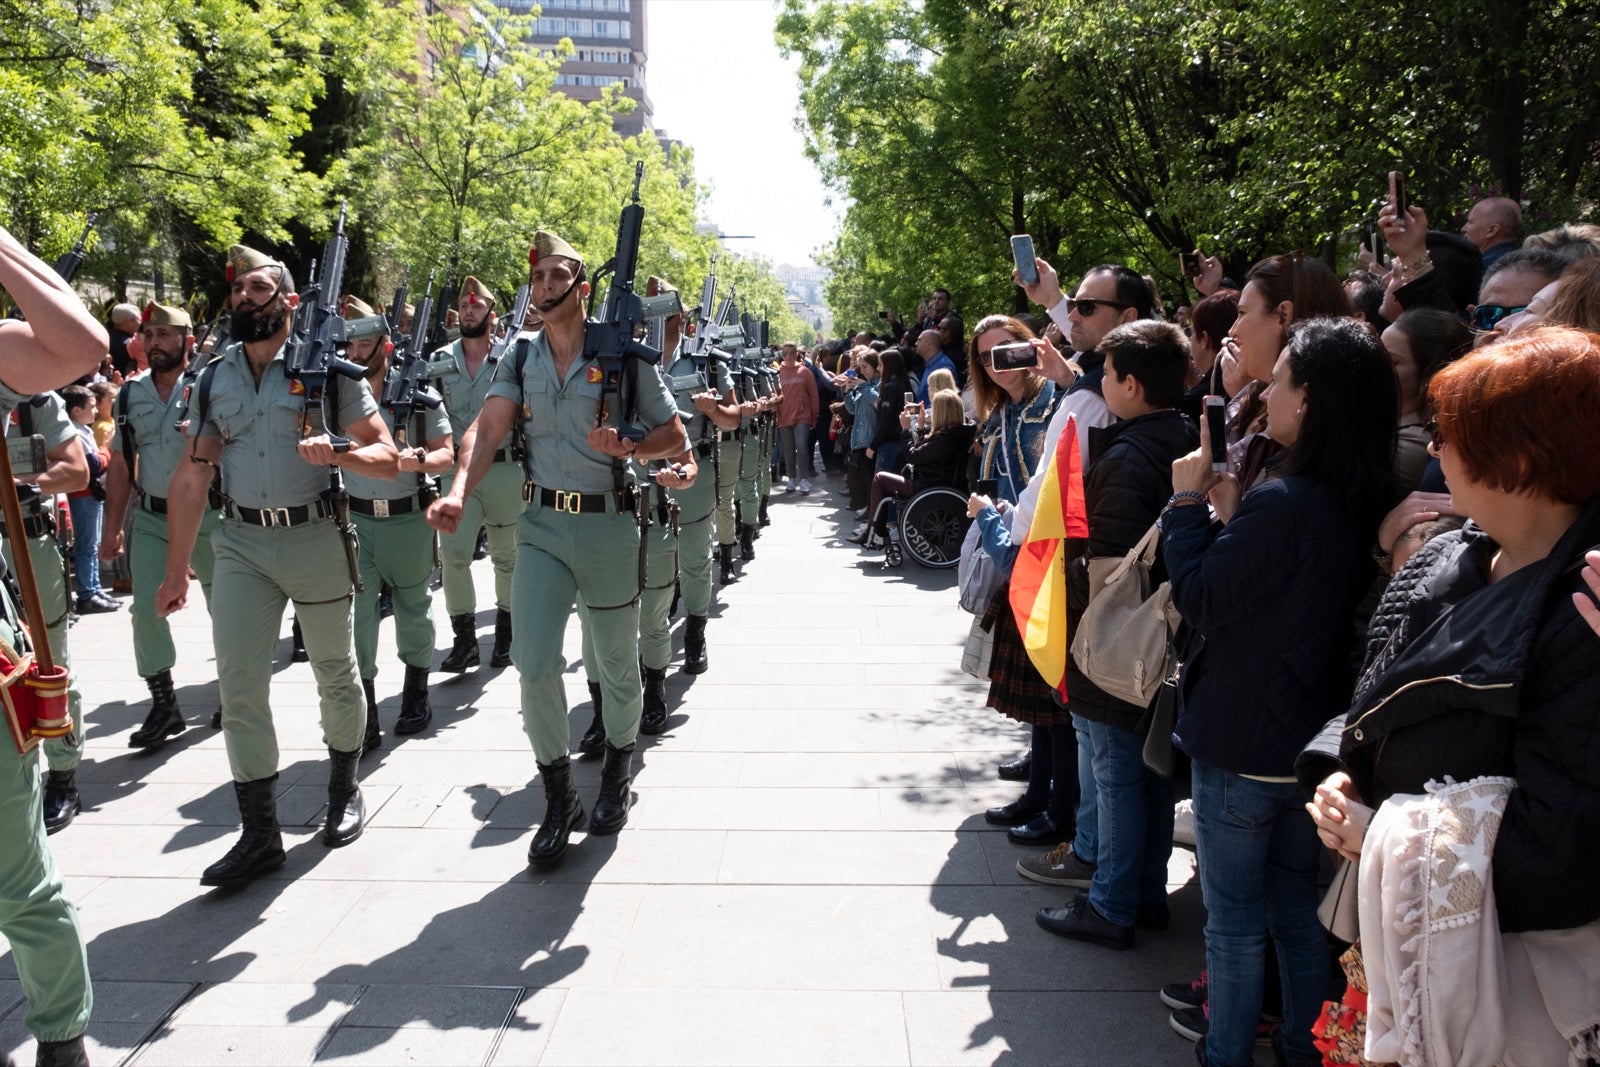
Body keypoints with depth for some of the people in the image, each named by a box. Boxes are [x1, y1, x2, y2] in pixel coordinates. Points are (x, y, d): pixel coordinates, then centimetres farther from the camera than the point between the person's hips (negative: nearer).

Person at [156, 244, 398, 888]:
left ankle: (344, 793, 32)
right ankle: (260, 834, 7)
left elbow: (386, 458, -4)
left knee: (335, 672, 11)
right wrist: (176, 571, 7)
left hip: (316, 538, -3)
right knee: (238, 685, -2)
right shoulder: (211, 381, 8)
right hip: (241, 544, 3)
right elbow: (191, 480, 9)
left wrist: (335, 452, -25)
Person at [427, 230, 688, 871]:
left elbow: (675, 437, 1)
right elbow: (487, 429, -7)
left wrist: (628, 448, -20)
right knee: (534, 663, -8)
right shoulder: (520, 358, 6)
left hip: (610, 524, -2)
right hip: (542, 525, 2)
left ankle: (616, 778, 36)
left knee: (617, 664, 11)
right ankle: (558, 799, 11)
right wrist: (459, 492, -25)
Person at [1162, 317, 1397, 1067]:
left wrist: (1189, 502, -9)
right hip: (1312, 741, 8)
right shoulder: (1360, 504, 0)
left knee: (1235, 920, 9)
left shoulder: (1283, 502, -26)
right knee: (1299, 908, 23)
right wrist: (1231, 514, 0)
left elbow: (1200, 597, -18)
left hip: (1243, 740, -8)